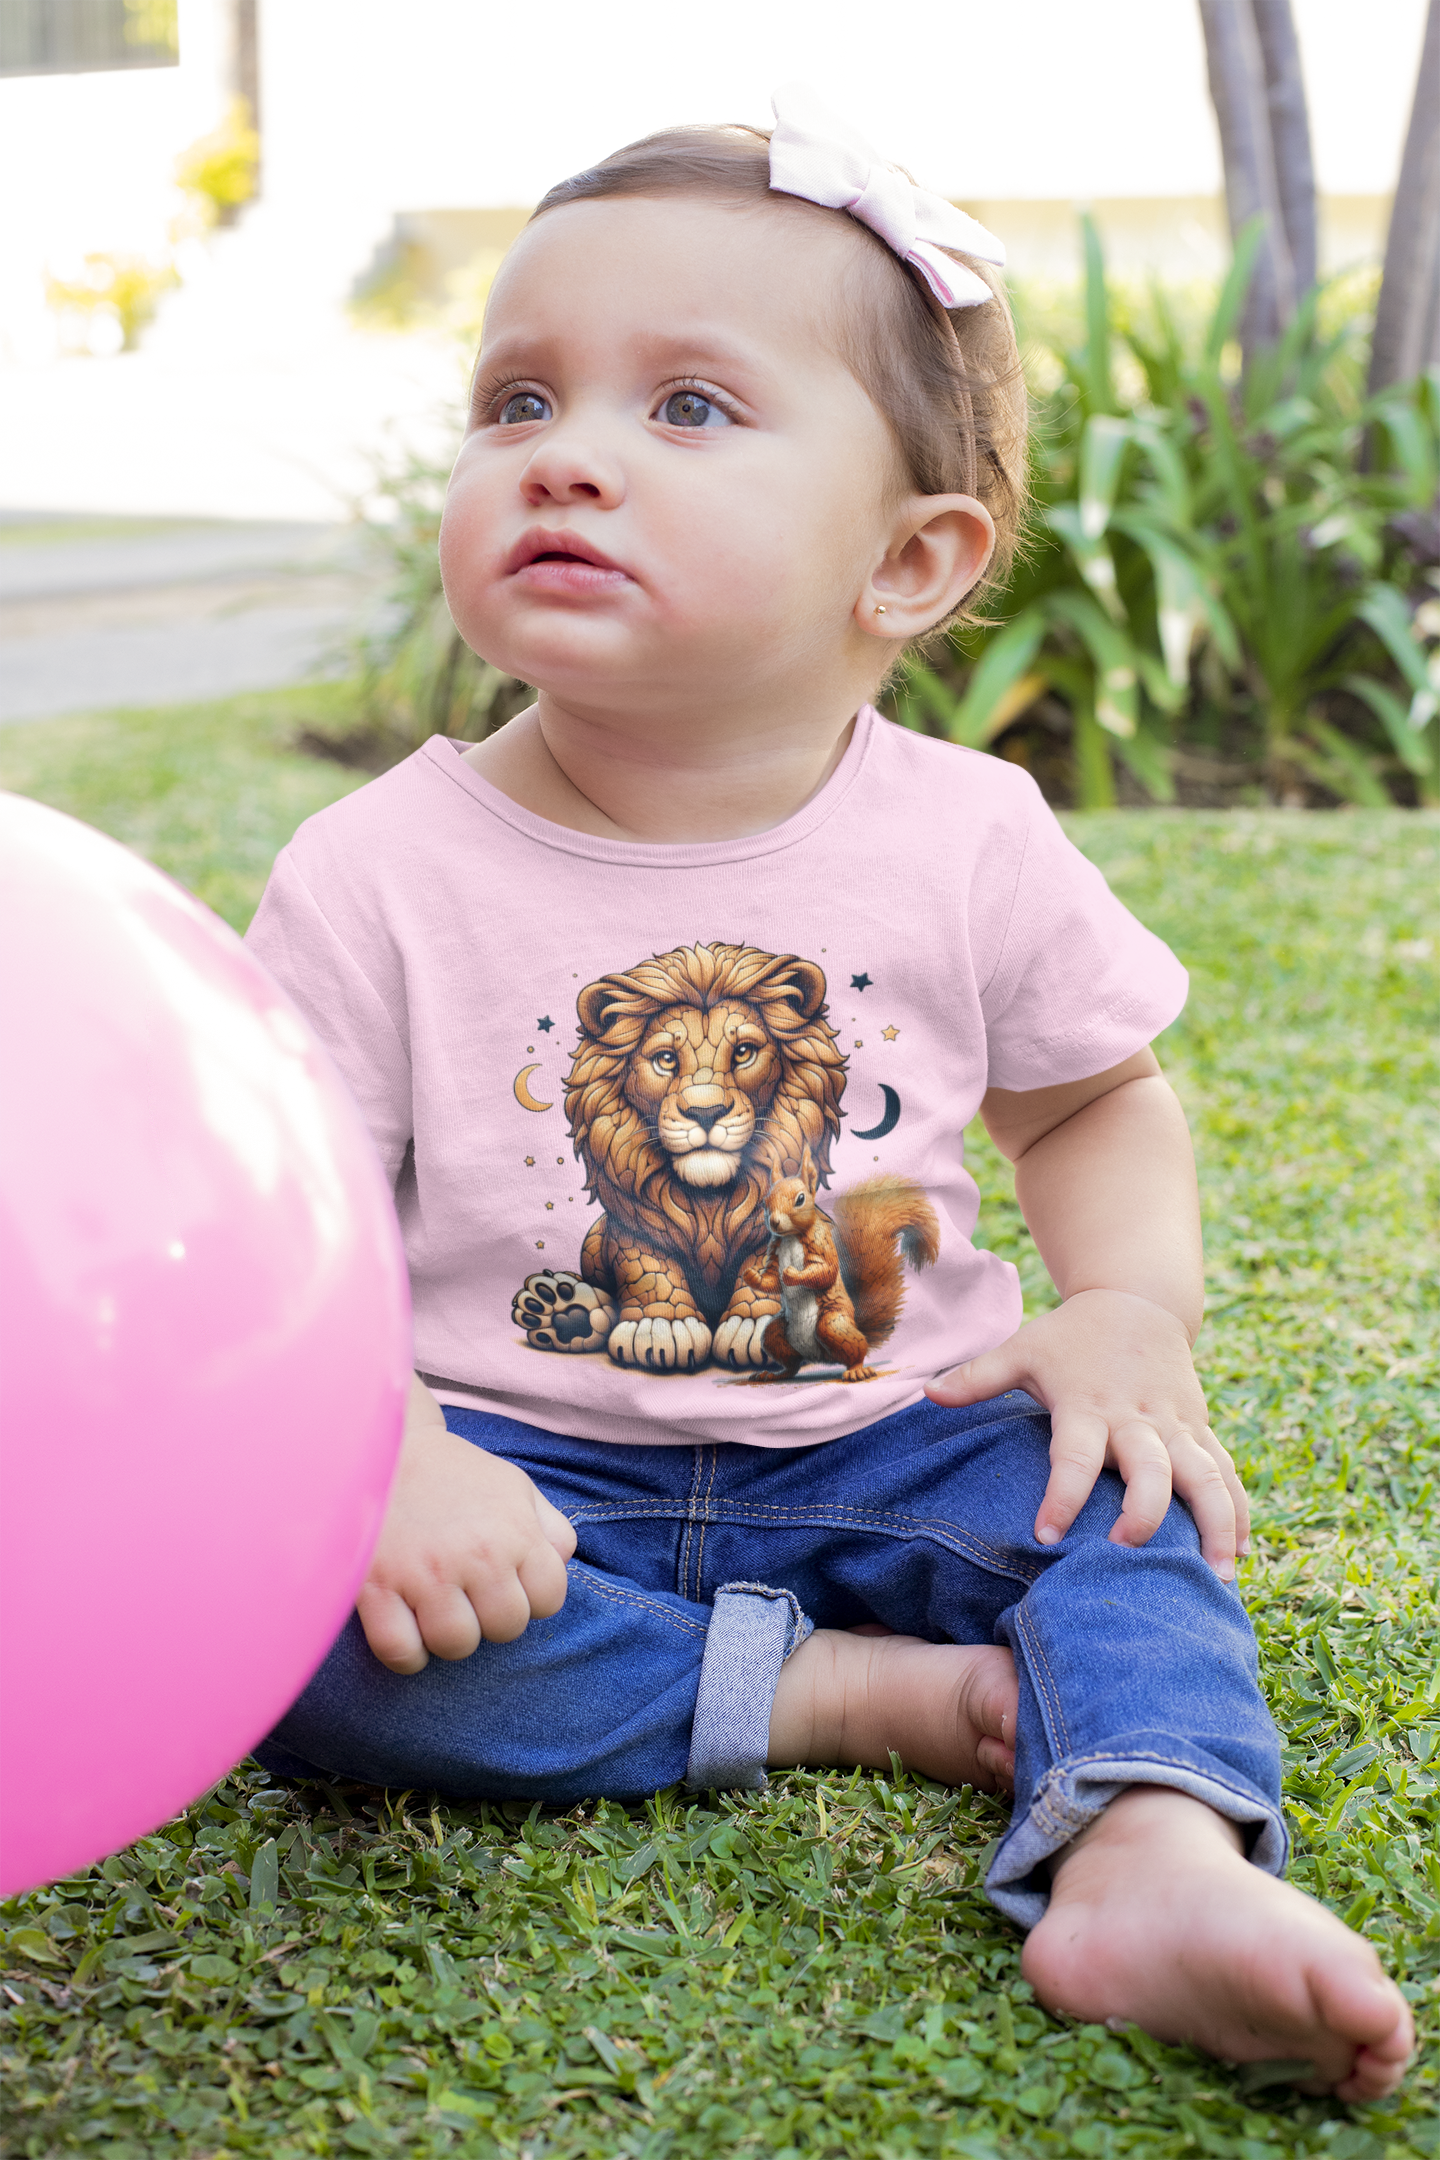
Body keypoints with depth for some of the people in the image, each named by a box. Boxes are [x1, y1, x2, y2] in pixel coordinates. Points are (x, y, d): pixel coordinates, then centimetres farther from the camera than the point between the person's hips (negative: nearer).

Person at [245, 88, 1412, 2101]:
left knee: (1125, 1496, -17)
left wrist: (1134, 1311, -11)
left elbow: (1095, 1102, 9)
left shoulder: (971, 842, -6)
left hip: (880, 1443, 2)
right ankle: (828, 1692, -20)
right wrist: (382, 1458, -32)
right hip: (527, 1477, -2)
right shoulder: (378, 878, -12)